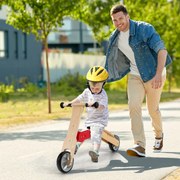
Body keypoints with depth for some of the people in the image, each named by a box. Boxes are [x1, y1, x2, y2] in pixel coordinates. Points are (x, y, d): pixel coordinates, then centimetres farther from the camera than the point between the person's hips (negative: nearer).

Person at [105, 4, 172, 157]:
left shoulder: (144, 29, -21)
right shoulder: (115, 38, -1)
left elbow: (161, 50, -27)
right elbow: (112, 62, 15)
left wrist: (158, 74, -37)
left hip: (153, 74, -4)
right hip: (135, 75, 4)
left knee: (153, 109, 8)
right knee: (133, 106, -15)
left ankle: (159, 135, 39)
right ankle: (140, 146, -19)